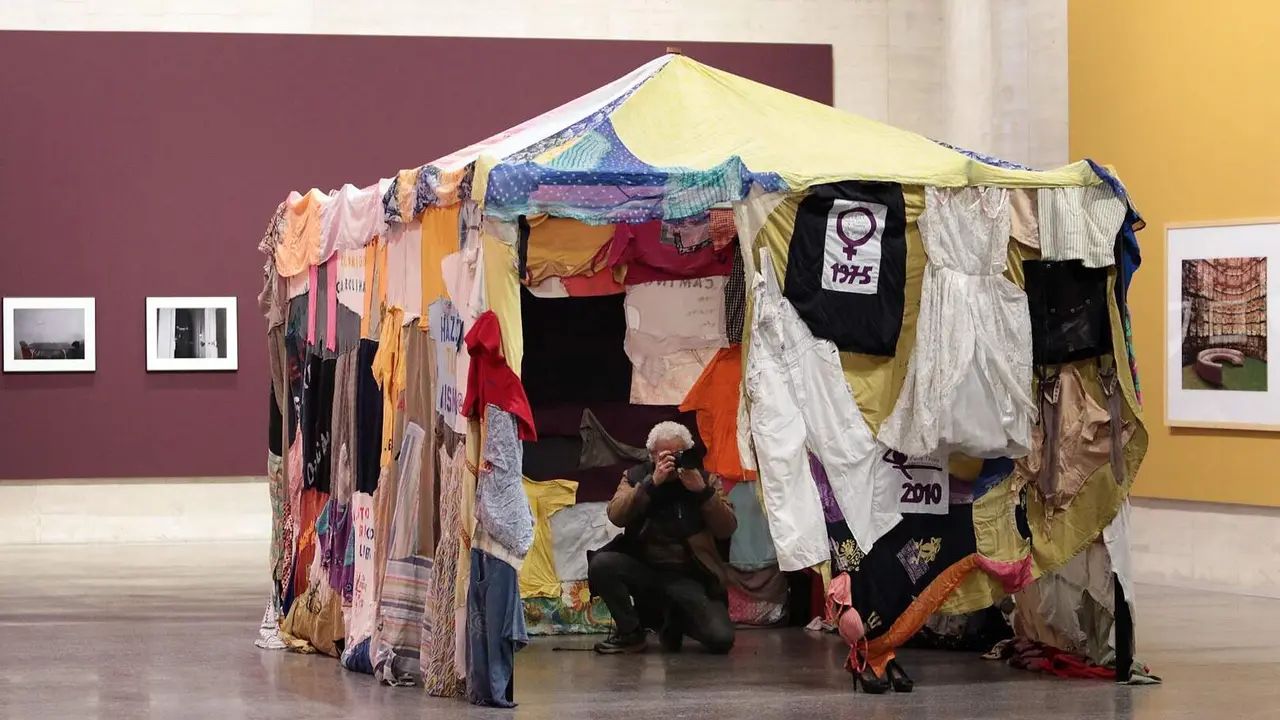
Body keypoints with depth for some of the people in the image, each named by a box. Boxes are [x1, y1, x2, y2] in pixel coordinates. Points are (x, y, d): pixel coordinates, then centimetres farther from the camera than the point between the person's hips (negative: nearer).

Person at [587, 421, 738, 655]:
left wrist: (702, 491, -18)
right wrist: (652, 483, -21)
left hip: (690, 577, 0)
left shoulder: (705, 481, 7)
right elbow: (616, 515, -12)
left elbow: (727, 528, -5)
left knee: (721, 639, -22)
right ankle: (630, 633, -7)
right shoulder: (636, 477, 7)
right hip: (643, 569, 1)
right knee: (601, 563, -29)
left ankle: (675, 622, 13)